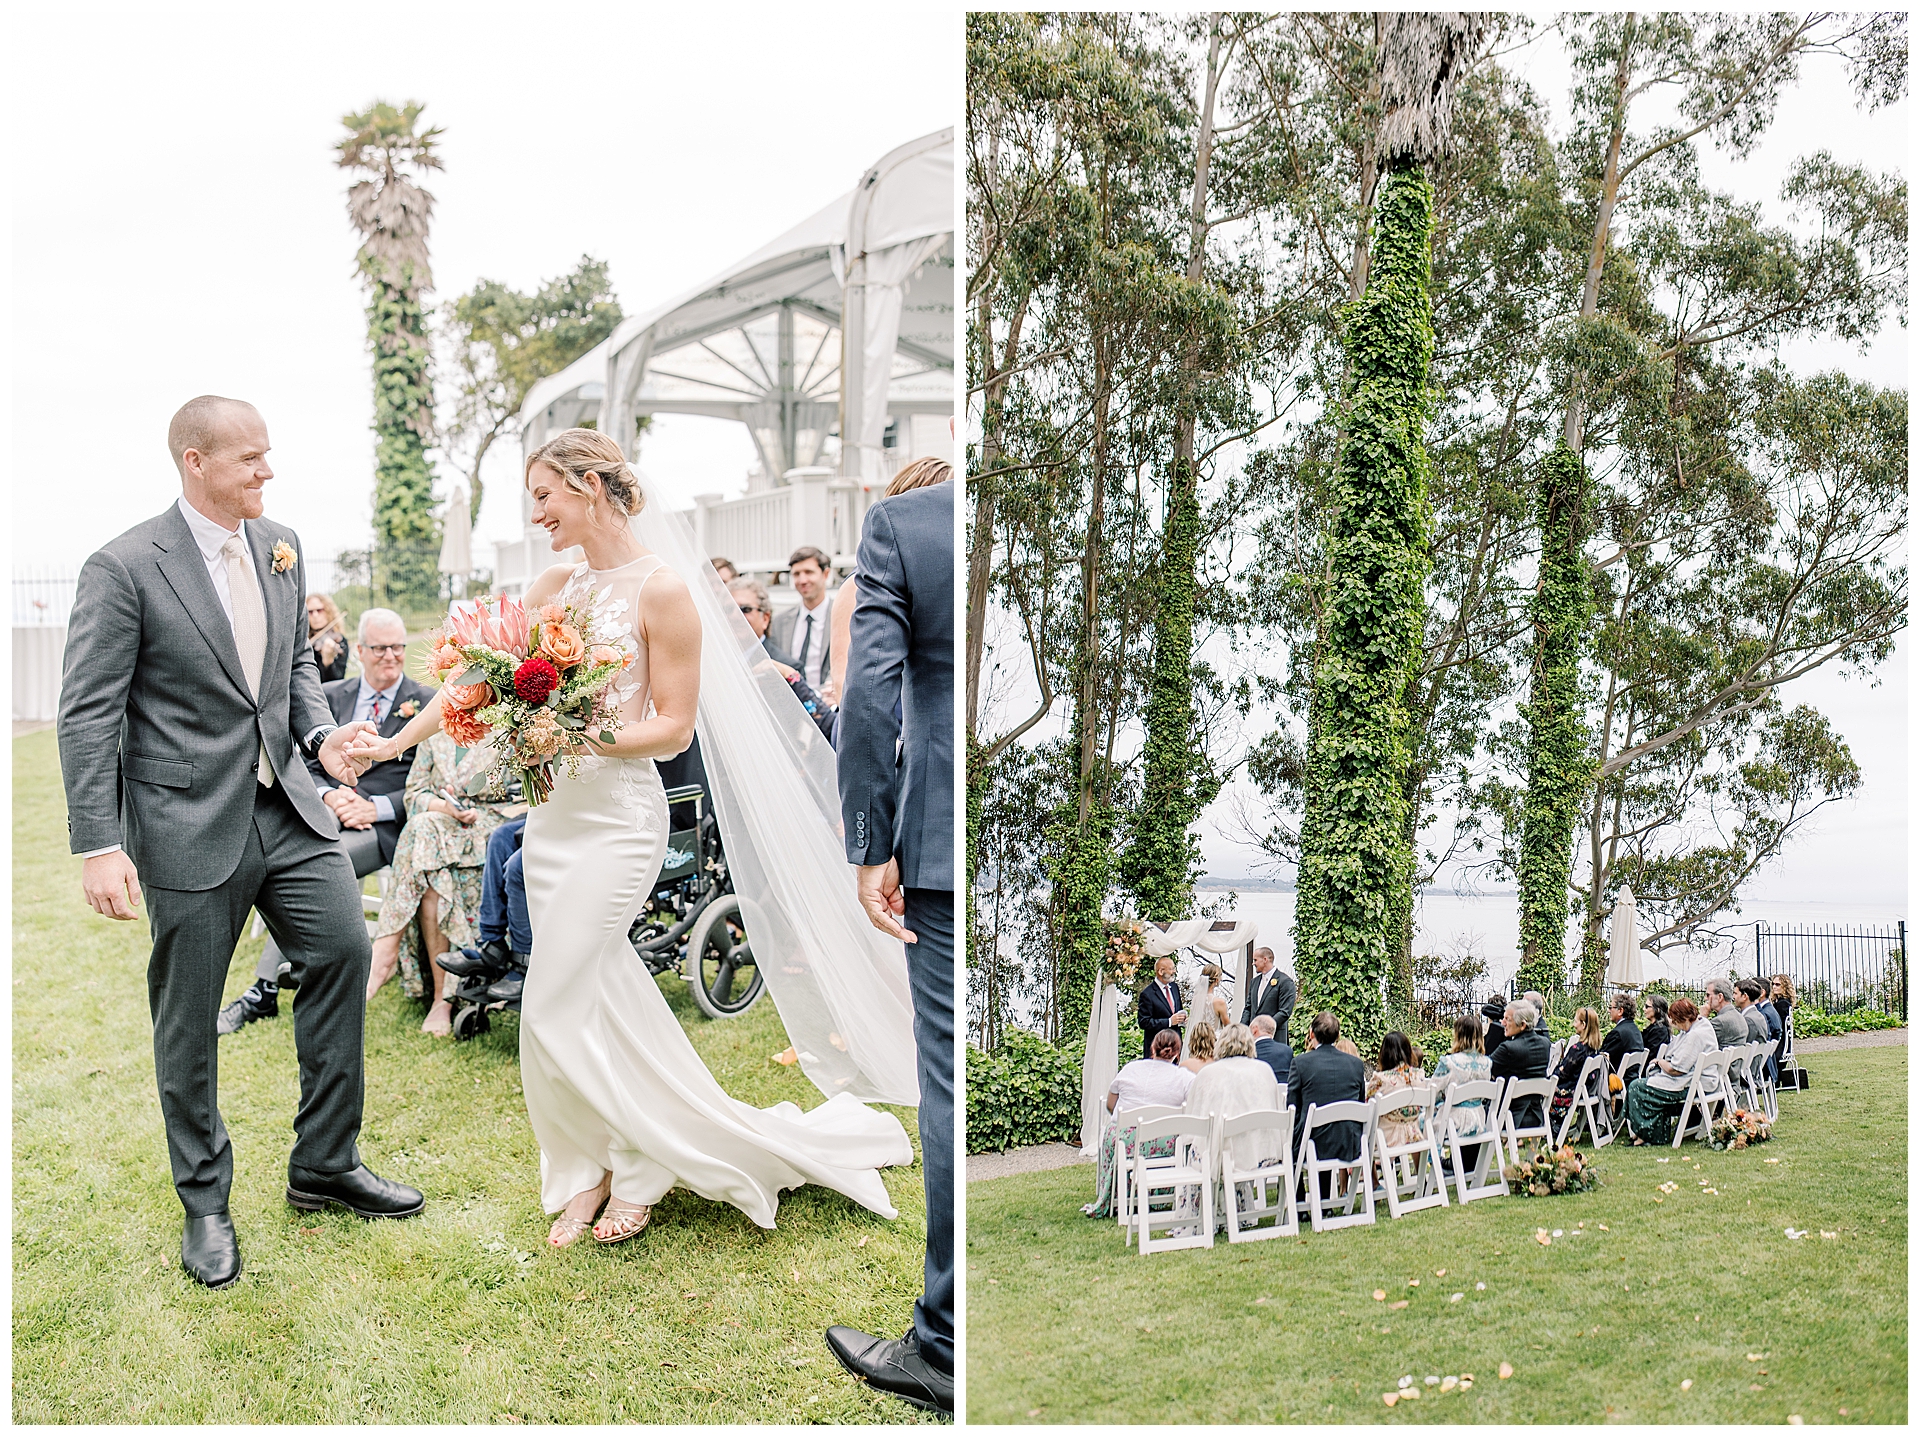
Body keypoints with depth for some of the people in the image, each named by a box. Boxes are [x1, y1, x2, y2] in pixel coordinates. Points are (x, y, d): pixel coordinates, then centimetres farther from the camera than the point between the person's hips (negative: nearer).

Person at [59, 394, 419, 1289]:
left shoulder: (280, 546, 6)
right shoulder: (124, 567, -13)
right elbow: (88, 715, -13)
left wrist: (320, 734, -2)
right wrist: (99, 846, -18)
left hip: (285, 805, 6)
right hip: (189, 824, -5)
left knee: (343, 949, 3)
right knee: (187, 1021, 7)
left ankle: (325, 1165, 21)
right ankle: (205, 1205, 25)